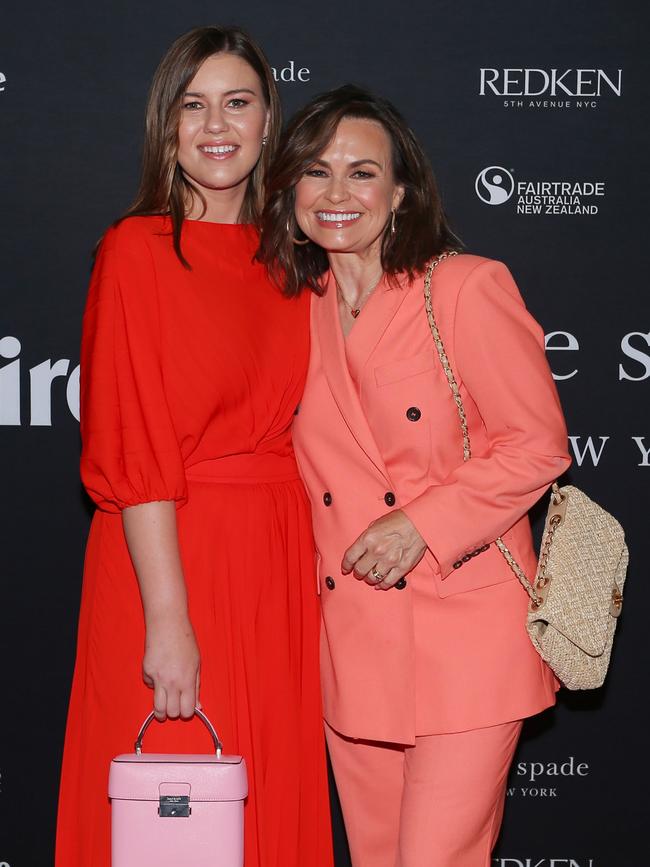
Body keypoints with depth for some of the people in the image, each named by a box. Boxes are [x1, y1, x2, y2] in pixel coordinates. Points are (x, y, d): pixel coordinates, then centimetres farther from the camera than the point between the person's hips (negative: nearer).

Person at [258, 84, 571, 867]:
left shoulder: (468, 289, -9)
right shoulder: (296, 308, 8)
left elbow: (539, 445, -8)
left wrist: (422, 524, -17)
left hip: (464, 632, -5)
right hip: (351, 637, 6)